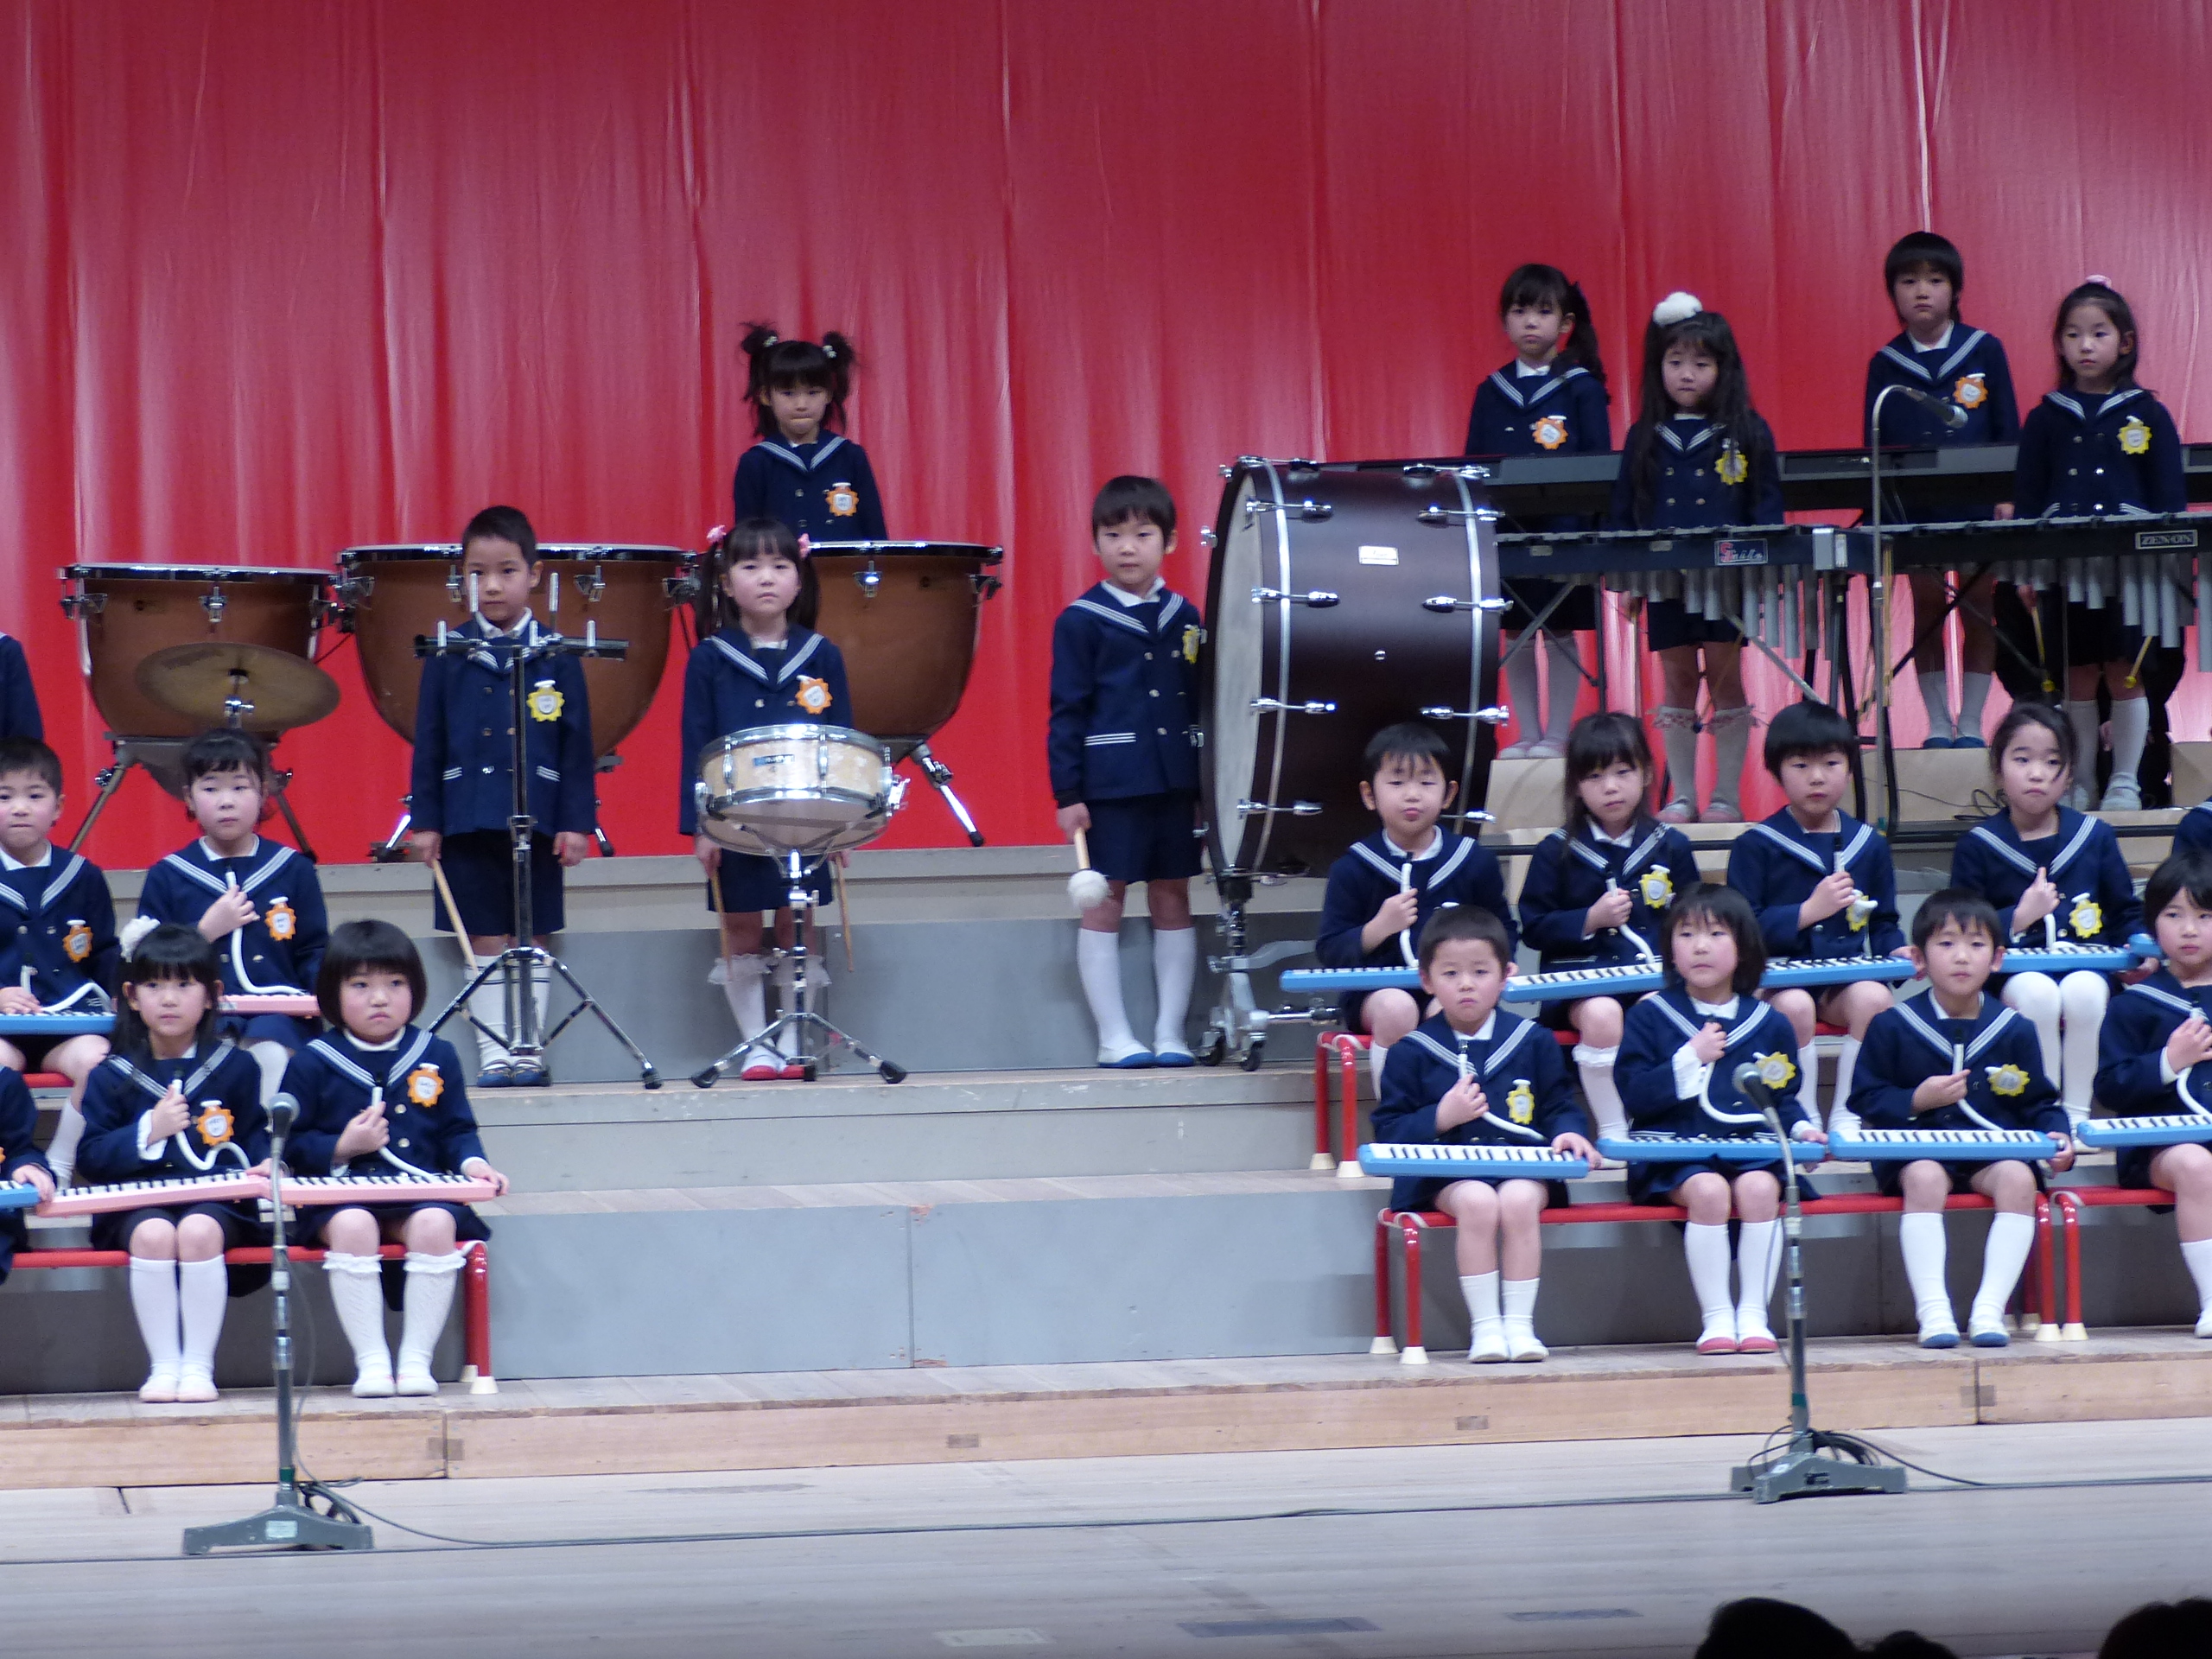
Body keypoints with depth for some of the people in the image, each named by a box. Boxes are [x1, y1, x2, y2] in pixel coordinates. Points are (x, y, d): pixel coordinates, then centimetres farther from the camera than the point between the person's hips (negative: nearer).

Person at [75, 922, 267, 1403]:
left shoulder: (236, 1068, 10)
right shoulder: (113, 1076, 10)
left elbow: (258, 1134, 16)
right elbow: (90, 1156, 5)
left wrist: (266, 1165, -7)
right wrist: (147, 1131, -9)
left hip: (217, 1198, 0)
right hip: (137, 1201, 1)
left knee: (199, 1231, -35)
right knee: (153, 1233, -34)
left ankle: (198, 1364, -24)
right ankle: (163, 1364, -22)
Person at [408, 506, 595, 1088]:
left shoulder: (556, 655, 0)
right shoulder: (448, 656, 3)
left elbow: (576, 744, 1)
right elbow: (429, 742, 4)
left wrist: (576, 821, -4)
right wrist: (425, 820, 0)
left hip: (538, 820, -1)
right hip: (467, 818, 1)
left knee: (532, 938, 5)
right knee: (484, 942, 4)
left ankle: (528, 1052, 12)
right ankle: (494, 1055, 8)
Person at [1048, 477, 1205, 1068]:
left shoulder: (1184, 618, 8)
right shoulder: (1081, 621, -3)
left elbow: (1201, 703, 13)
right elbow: (1067, 711, -4)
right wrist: (1067, 793, -9)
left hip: (1177, 780, 4)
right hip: (1109, 782, -4)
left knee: (1173, 897, 6)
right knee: (1104, 899, 0)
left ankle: (1171, 1033, 12)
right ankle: (1114, 1037, 6)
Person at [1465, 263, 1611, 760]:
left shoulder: (1582, 388, 0)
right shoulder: (1492, 392, 9)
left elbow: (1599, 461, -3)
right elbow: (1472, 462, 10)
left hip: (1564, 531, -3)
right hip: (1505, 531, 3)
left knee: (1561, 630, 1)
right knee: (1516, 634, 7)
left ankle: (1558, 734, 7)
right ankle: (1526, 734, 14)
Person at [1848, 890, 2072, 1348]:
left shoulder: (2014, 1031, 9)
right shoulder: (1893, 1027, 3)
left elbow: (2039, 1102, 15)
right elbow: (1866, 1101, 2)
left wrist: (2057, 1135, -5)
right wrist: (1916, 1101, -14)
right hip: (1919, 1151, -2)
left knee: (2019, 1178, -31)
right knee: (1924, 1176, -36)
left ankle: (1990, 1307, -28)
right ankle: (1932, 1309, -35)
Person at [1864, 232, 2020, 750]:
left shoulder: (1984, 351, 1)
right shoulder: (1885, 364, 3)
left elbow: (2008, 429, 2)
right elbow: (1873, 442, 5)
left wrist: (2008, 494, -4)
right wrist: (1878, 507, -2)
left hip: (1978, 507, -1)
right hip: (1914, 509, 1)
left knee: (1980, 611, 3)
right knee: (1926, 612, 6)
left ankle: (1970, 724, 10)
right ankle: (1937, 724, 12)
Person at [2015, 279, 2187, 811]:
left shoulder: (2147, 416, 3)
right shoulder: (2044, 421, 7)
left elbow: (2170, 498, 3)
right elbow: (2026, 498, 7)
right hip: (2065, 572, 1)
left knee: (2126, 672, 1)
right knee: (2078, 676, 5)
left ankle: (2125, 782, 10)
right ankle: (2078, 782, 14)